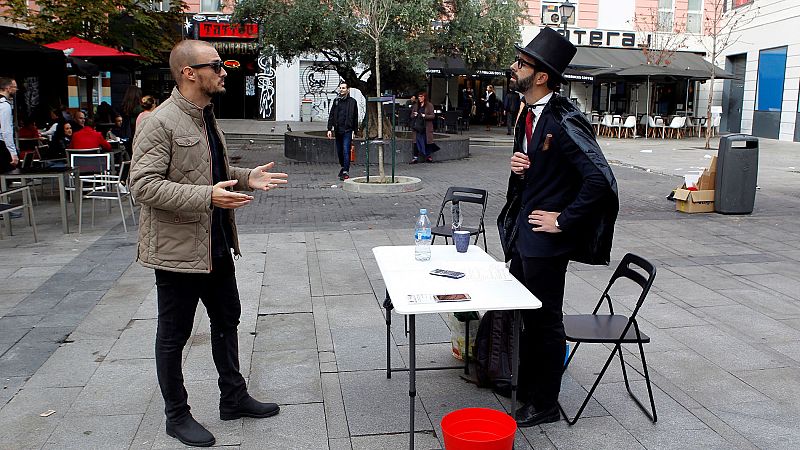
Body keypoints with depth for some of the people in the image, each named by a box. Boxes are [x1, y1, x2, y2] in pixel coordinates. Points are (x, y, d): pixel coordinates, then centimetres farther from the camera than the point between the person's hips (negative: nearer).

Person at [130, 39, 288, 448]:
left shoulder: (205, 117, 11)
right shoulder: (160, 123, -18)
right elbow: (143, 185, -24)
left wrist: (247, 177, 6)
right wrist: (208, 196, -32)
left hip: (215, 244, 9)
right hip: (178, 248, -9)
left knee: (227, 320, 19)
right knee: (174, 336, 8)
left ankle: (234, 397, 36)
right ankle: (176, 415, 26)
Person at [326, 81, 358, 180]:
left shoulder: (352, 101, 2)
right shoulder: (336, 101, 10)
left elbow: (355, 118, 4)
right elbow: (331, 116, 11)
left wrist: (354, 131, 0)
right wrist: (329, 129, 2)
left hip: (347, 131, -4)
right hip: (338, 130, 4)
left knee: (346, 151, -10)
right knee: (339, 152, 11)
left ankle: (346, 172, -10)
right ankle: (343, 167, 30)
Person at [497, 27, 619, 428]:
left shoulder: (564, 121, -20)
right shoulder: (528, 114, 8)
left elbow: (601, 178, -26)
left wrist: (563, 221, -20)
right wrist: (518, 166, -1)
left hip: (545, 239, -9)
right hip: (521, 231, 9)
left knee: (545, 320, 6)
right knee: (527, 316, 20)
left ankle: (544, 404, 23)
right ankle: (526, 389, 38)